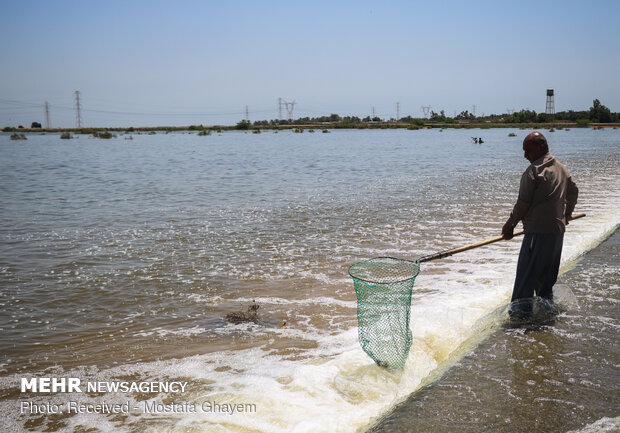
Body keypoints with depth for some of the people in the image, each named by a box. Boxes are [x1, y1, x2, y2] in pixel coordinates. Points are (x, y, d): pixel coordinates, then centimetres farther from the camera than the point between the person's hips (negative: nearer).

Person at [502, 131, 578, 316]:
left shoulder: (533, 171, -13)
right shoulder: (561, 168, 13)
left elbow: (523, 203, -14)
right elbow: (573, 192, 26)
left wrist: (510, 225, -3)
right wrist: (566, 215, 40)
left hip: (538, 230, -9)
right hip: (558, 228, 9)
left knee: (527, 269, -6)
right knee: (548, 270, 19)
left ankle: (523, 307, -8)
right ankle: (546, 299, 29)